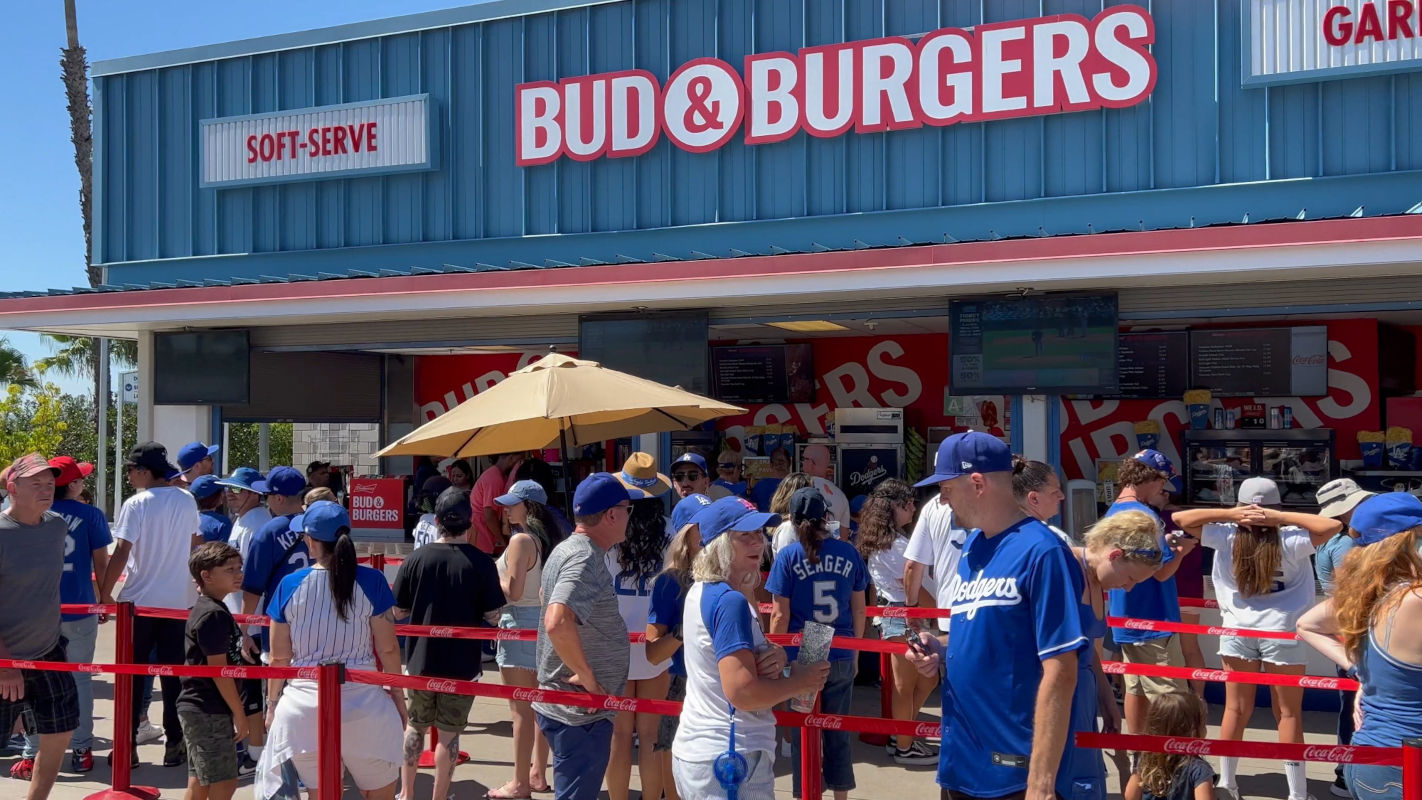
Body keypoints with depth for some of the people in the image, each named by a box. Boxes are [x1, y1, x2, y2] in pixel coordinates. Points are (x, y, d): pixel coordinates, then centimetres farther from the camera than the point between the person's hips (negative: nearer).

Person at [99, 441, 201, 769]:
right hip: (179, 600, 4)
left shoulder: (136, 504, -12)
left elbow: (121, 552, -14)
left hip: (140, 600, -4)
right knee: (173, 674, 8)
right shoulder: (187, 501, 3)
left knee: (133, 674, 6)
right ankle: (174, 745, 10)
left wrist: (105, 593, -7)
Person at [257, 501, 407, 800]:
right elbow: (388, 649, -3)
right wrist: (398, 696, 10)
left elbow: (279, 658, 2)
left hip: (303, 705, 1)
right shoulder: (371, 582, -6)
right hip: (362, 699, -1)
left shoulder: (289, 586, -2)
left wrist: (272, 703, 16)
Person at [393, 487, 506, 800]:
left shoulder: (416, 558, -9)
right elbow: (492, 616, -9)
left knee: (415, 727, 20)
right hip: (463, 663, -2)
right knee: (449, 734, 9)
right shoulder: (482, 562, -13)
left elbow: (398, 612, -2)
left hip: (420, 660, 2)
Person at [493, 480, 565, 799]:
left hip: (520, 622, -9)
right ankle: (538, 774, 24)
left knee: (521, 710, -2)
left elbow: (514, 591, -18)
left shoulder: (520, 540, -16)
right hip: (542, 620, 9)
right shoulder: (548, 538, 8)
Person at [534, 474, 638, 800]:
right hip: (582, 712, -10)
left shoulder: (567, 550, 10)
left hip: (563, 704, 10)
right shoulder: (585, 558, -21)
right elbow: (557, 624, -37)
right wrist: (587, 676, -25)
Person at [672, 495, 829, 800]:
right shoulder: (730, 601, -20)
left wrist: (773, 658, -3)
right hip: (729, 760, -9)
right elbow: (742, 692, -27)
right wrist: (800, 681, -12)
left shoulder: (701, 592, 9)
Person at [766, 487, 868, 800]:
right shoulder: (849, 553, -1)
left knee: (803, 734, 9)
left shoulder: (787, 557, -9)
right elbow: (859, 610, 6)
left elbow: (780, 616, -8)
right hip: (841, 658, 3)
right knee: (838, 732, 14)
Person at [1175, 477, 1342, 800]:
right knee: (1288, 713, 8)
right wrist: (1281, 517, -13)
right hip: (1281, 632, -2)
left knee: (1236, 709, 12)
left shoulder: (1226, 537, -4)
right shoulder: (1289, 541, -10)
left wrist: (1229, 515, -7)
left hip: (1237, 631, 2)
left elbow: (1180, 518, -2)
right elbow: (1333, 525, -12)